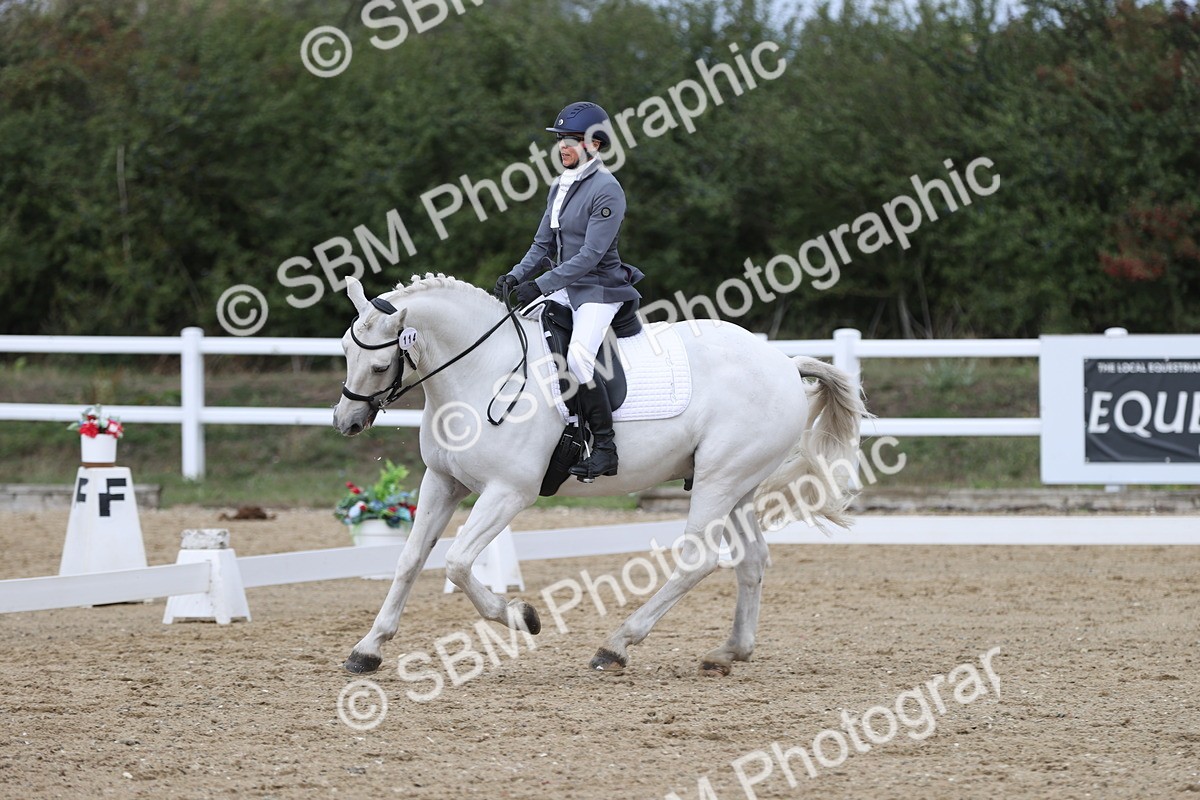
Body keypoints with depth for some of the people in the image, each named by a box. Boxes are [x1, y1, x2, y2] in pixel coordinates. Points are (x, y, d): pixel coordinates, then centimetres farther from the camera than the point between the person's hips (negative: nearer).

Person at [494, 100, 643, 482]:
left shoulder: (606, 190, -15)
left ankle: (605, 447, -21)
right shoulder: (560, 188, 11)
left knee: (578, 358, -28)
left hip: (600, 291, -9)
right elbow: (543, 244, 15)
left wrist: (541, 284, -24)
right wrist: (516, 276, -3)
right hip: (564, 289, 9)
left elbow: (591, 255, -21)